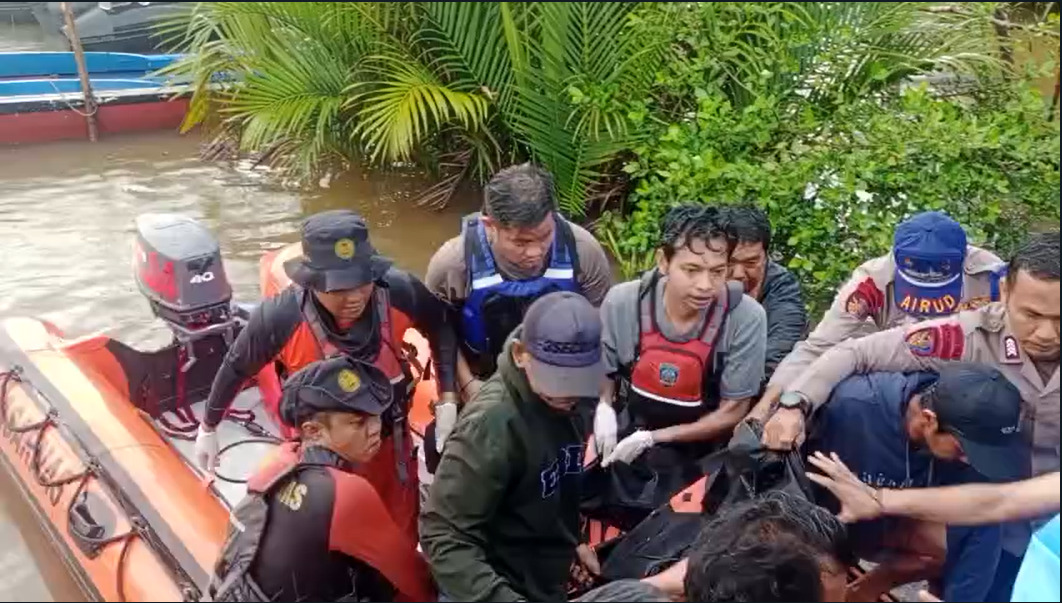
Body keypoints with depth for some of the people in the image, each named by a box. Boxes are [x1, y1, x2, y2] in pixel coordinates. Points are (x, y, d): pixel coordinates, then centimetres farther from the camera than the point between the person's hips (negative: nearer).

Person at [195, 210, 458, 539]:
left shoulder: (399, 292, -26)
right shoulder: (280, 317, -30)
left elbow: (441, 327, -4)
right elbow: (236, 369, -9)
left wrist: (448, 398, -8)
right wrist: (208, 428, 6)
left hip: (391, 446, 2)